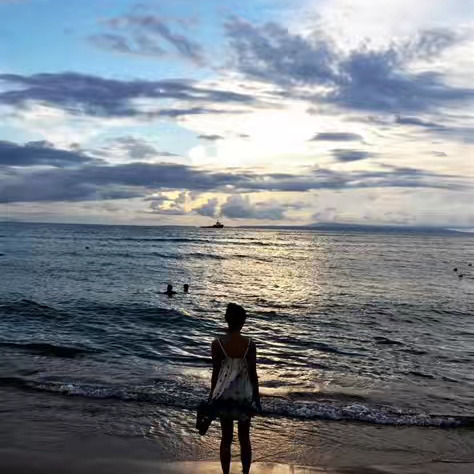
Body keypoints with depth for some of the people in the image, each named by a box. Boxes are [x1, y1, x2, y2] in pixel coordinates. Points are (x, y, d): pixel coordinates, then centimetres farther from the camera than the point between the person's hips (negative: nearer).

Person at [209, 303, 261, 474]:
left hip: (224, 395, 0)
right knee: (244, 438, 17)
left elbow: (215, 373, -5)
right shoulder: (250, 344, -12)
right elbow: (253, 374, -6)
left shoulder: (217, 344, -11)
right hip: (244, 395, 0)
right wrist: (257, 396, 6)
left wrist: (212, 395, 8)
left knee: (226, 438, 14)